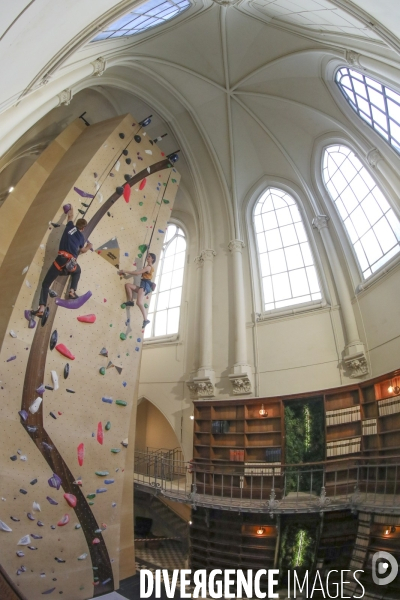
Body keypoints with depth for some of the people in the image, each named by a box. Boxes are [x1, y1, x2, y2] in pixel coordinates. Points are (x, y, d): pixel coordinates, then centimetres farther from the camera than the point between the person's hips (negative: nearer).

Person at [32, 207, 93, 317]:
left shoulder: (70, 226, 16)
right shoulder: (81, 237, 15)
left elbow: (70, 216, 39)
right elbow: (82, 250, 32)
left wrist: (70, 212, 60)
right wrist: (89, 247, 51)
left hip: (61, 259, 0)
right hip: (71, 262, 1)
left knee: (45, 284, 3)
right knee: (77, 271, 39)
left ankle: (42, 308, -10)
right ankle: (72, 291, 24)